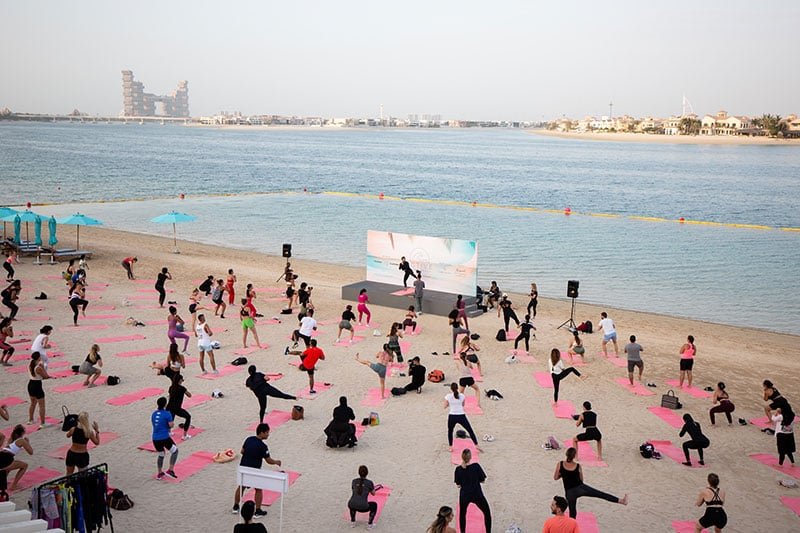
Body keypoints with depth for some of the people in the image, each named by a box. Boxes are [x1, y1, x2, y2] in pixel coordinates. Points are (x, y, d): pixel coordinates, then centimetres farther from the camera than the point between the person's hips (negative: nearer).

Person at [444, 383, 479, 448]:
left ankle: (450, 447, 19)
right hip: (461, 416, 0)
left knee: (450, 431, 22)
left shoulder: (448, 396, -6)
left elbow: (445, 407, 2)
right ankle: (476, 445, 9)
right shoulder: (462, 396, -2)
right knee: (470, 431, 12)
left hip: (452, 416, 0)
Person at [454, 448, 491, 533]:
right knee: (487, 513, 18)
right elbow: (482, 480, -6)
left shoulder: (458, 469, -8)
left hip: (464, 495, 2)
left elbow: (458, 485, -2)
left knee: (462, 515, 22)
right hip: (477, 495, -2)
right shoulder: (476, 466, -14)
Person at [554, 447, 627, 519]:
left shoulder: (559, 464, -11)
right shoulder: (578, 466, -9)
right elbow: (581, 480, 4)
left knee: (572, 512, 14)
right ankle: (621, 500, 10)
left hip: (569, 492, 1)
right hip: (580, 488, -1)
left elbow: (555, 478, -1)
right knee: (601, 494, 7)